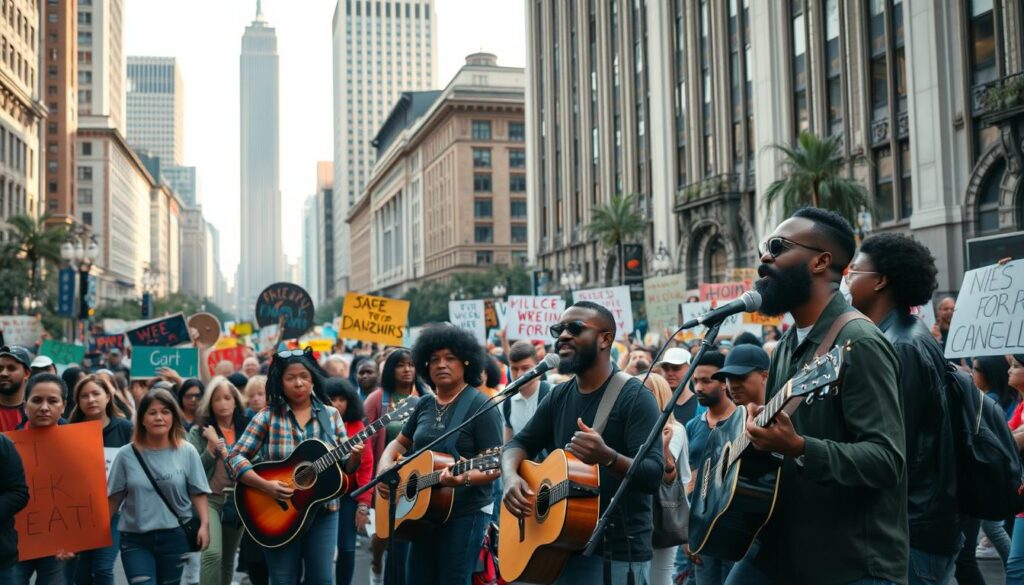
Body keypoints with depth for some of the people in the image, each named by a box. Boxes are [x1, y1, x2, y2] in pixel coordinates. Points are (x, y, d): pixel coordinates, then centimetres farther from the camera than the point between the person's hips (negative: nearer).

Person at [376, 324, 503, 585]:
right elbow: (400, 443, 20)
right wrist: (384, 468, 0)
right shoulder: (424, 405, 9)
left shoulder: (481, 406, -11)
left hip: (466, 513, -7)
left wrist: (464, 478, -33)